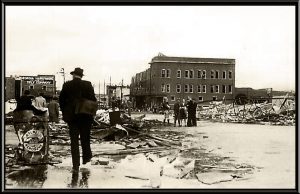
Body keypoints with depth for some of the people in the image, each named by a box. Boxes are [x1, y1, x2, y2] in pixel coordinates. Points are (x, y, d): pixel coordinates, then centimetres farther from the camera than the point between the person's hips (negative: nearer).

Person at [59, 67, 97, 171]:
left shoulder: (66, 85, -2)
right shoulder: (88, 85, -5)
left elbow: (61, 100, 2)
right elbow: (93, 100, -6)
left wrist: (64, 112, 12)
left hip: (71, 116, 0)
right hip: (85, 116, 0)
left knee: (74, 140, 5)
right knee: (85, 138, 16)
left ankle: (76, 164, 3)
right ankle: (86, 158, 27)